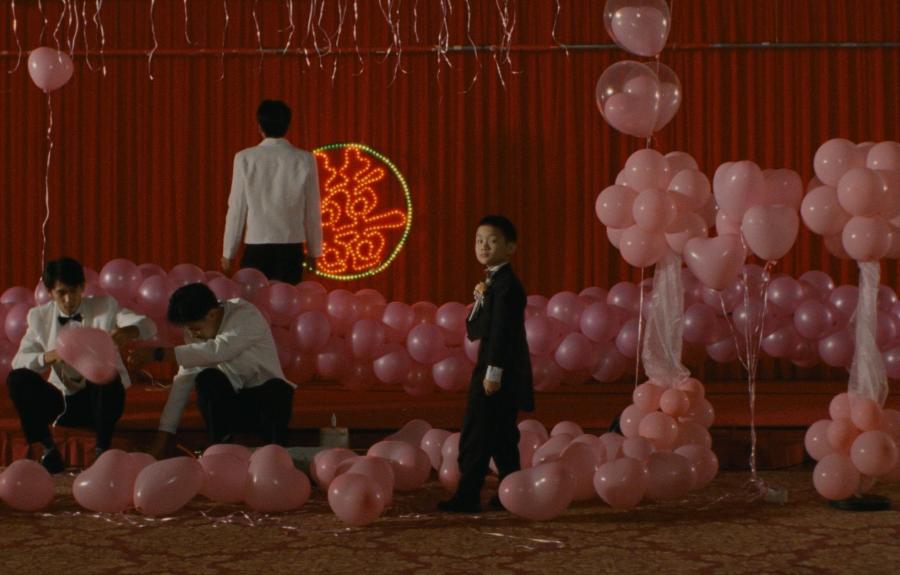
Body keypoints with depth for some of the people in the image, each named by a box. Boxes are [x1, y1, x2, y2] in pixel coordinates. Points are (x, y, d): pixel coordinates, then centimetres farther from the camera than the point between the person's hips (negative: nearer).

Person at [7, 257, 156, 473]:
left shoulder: (105, 307, -1)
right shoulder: (39, 317, 2)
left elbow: (148, 326, -11)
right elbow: (18, 362, -6)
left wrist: (128, 331, -35)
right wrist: (49, 357, -27)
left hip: (101, 398, -2)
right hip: (64, 401, 2)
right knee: (17, 379, -20)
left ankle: (103, 449, -19)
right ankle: (48, 449, -11)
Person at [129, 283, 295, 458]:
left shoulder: (247, 316, -22)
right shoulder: (197, 328, -4)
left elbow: (216, 351, -38)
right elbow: (184, 379, -8)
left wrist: (158, 353, -38)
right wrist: (165, 432, -15)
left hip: (268, 399, -4)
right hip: (230, 403, 4)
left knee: (277, 389, -37)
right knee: (207, 379, -26)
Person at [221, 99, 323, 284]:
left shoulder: (245, 159, -4)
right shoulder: (304, 160, -2)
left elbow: (237, 209, -1)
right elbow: (312, 210, 3)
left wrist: (228, 251, 8)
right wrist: (314, 251, 14)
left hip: (257, 247, -1)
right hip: (291, 248, 1)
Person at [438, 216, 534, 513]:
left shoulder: (506, 284, -15)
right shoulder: (496, 282, 16)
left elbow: (501, 331, -21)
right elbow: (476, 330, 13)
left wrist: (493, 371, -24)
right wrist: (480, 302, -3)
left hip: (500, 371, -10)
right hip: (497, 371, 10)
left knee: (476, 432, -9)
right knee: (501, 437, 13)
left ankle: (467, 496, -7)